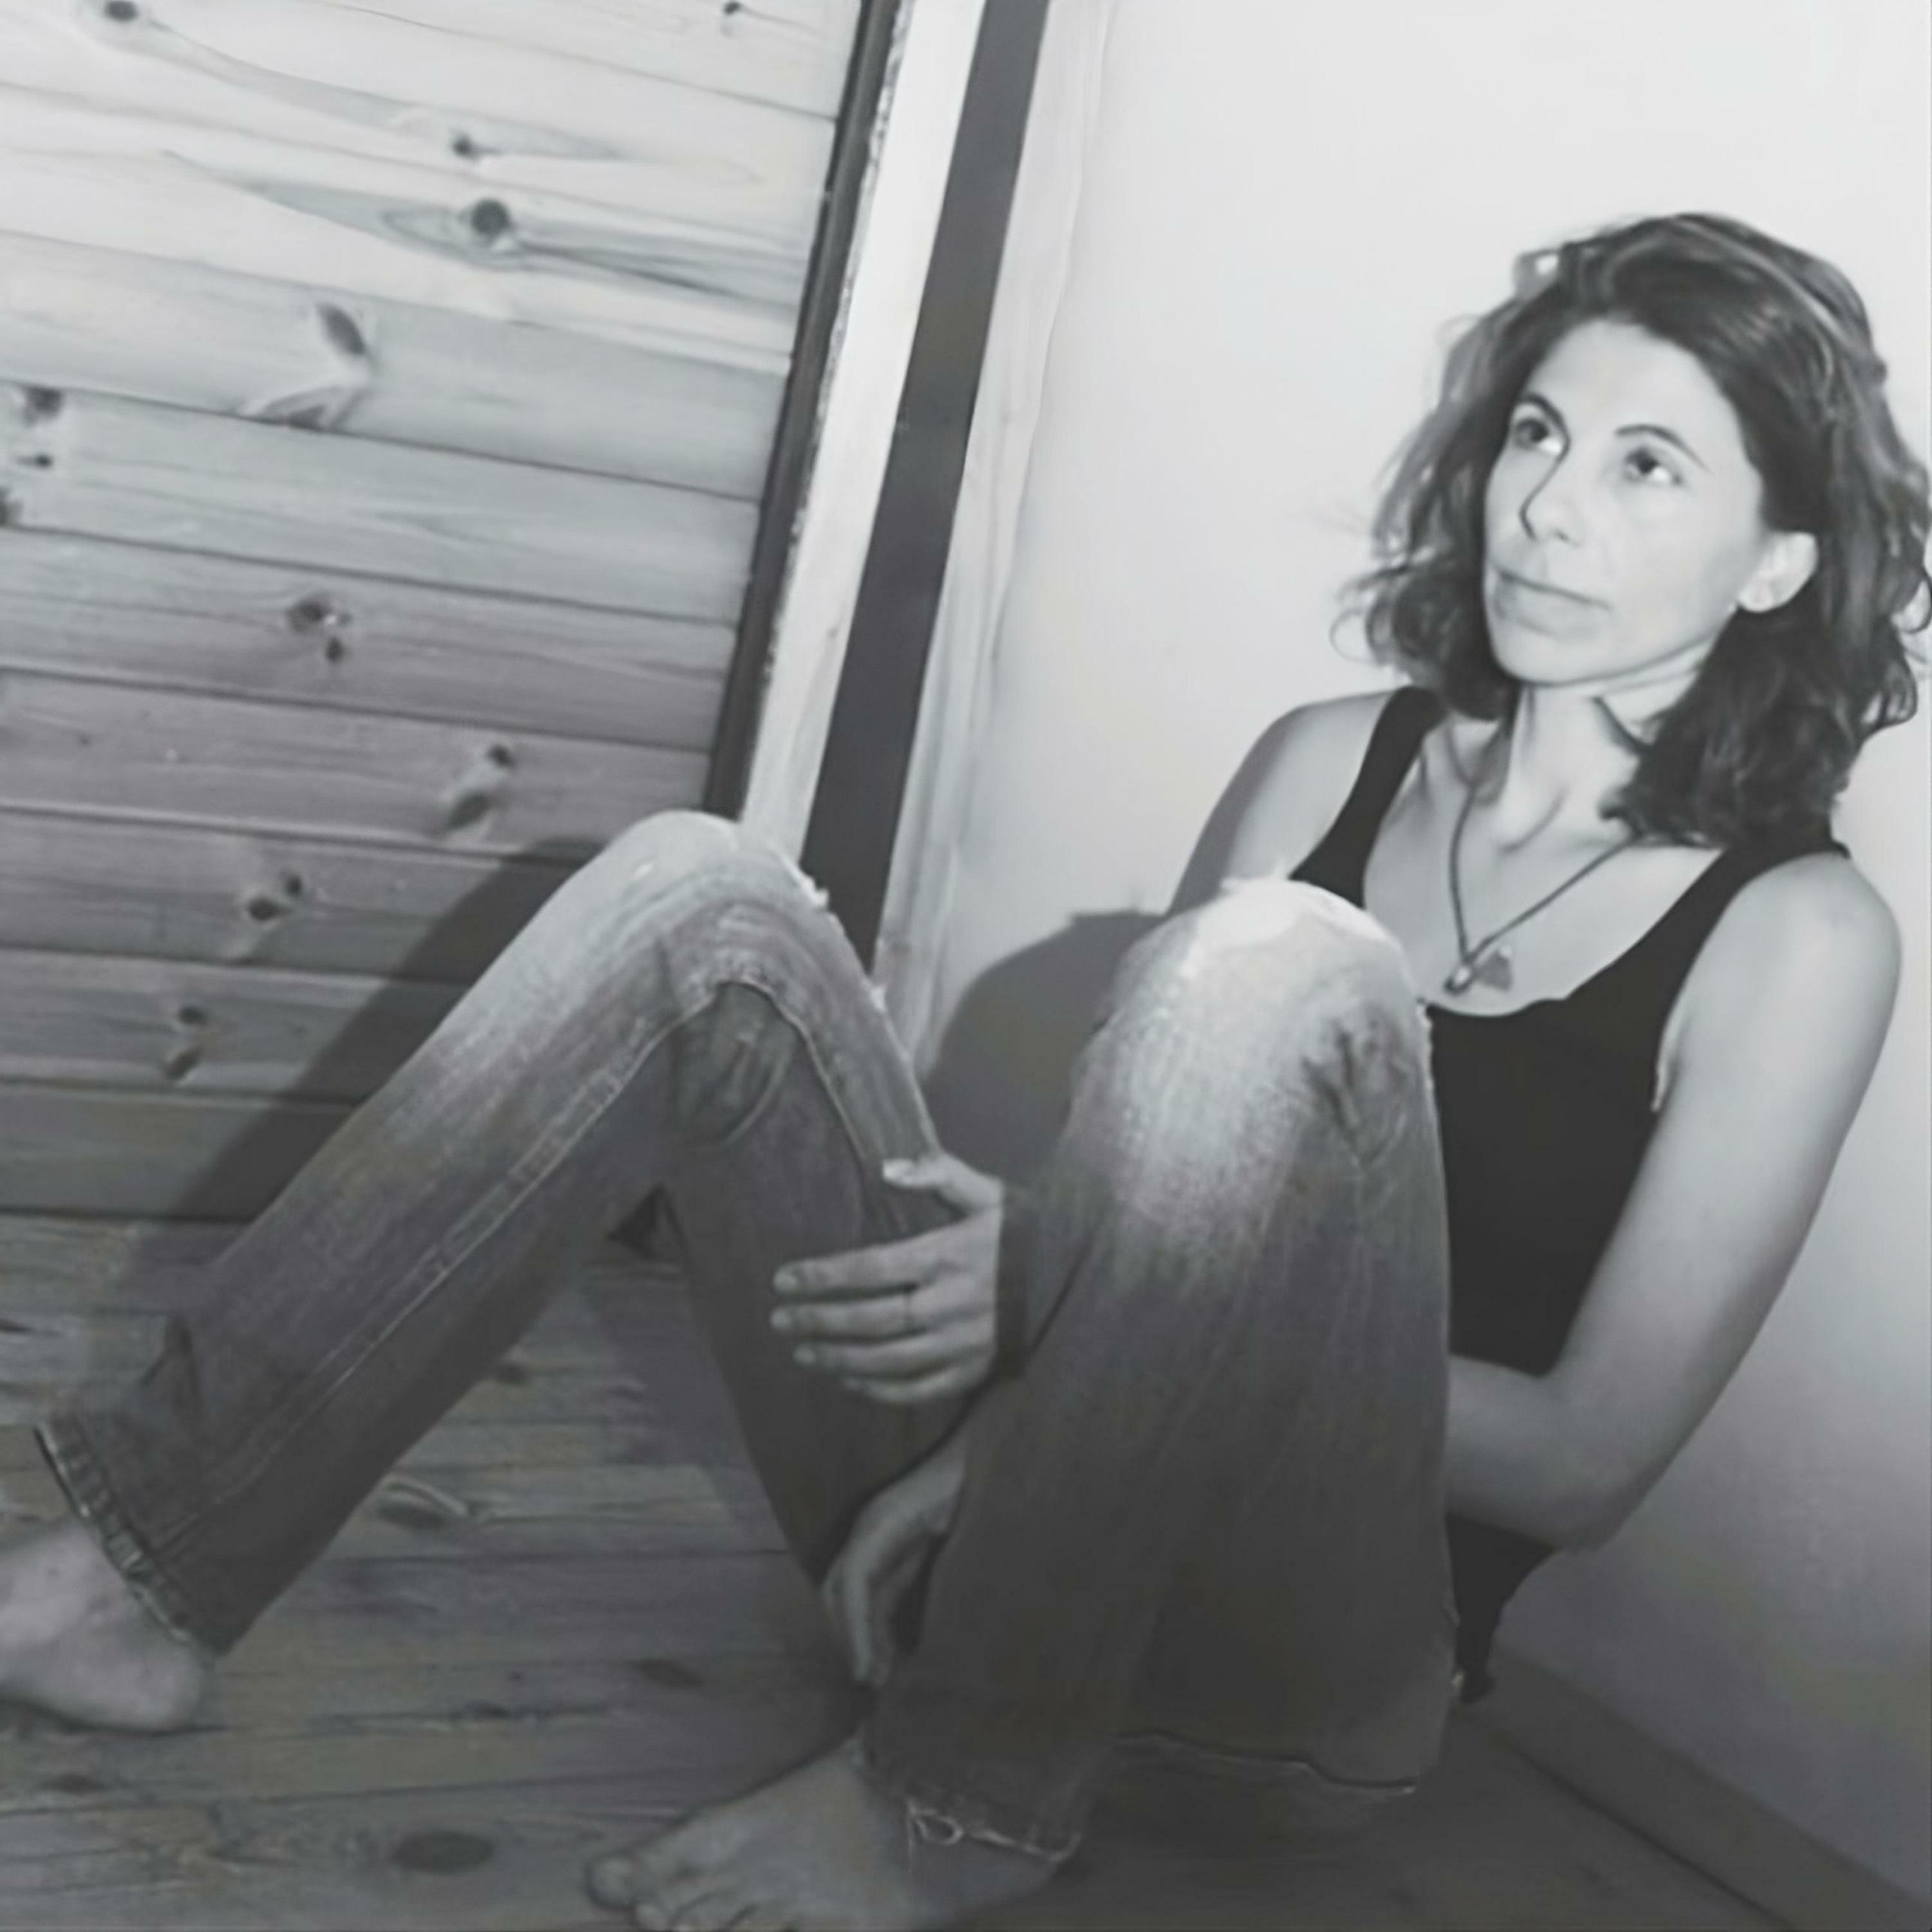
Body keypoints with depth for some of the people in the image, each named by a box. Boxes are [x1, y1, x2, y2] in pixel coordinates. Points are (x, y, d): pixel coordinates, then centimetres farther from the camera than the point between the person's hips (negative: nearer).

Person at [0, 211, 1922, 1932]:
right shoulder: (1329, 764, 10)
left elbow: (1589, 1459, -9)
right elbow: (1129, 1158, 8)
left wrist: (1084, 1292, -17)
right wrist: (966, 1442, -11)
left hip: (1304, 1685, -4)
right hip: (998, 1531, 5)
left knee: (1287, 974, -30)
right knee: (692, 892, -11)